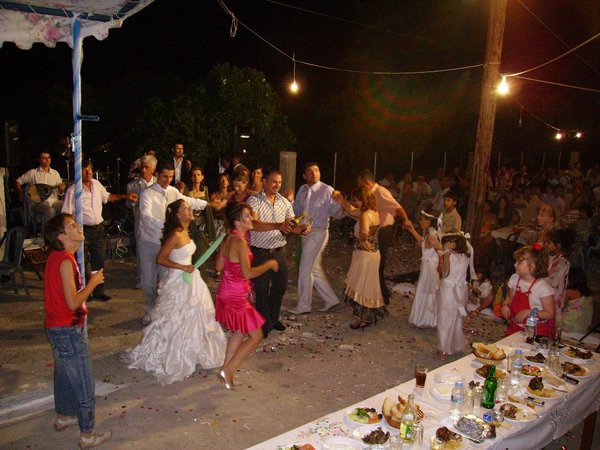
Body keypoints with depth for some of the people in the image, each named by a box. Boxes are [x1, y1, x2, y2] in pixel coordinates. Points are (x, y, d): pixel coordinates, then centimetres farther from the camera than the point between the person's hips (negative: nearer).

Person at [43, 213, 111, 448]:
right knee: (83, 385, 2)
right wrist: (93, 282, -15)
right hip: (68, 331, -10)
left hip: (57, 327, 10)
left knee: (64, 374, 26)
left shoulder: (56, 256, 5)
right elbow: (73, 302, -24)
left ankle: (63, 416, 45)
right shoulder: (65, 261, -24)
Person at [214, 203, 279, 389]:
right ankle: (227, 371, 6)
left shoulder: (228, 239, 4)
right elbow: (248, 273, -26)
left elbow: (219, 266, 12)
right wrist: (269, 264, -13)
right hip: (237, 295, -9)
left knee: (240, 332, 23)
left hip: (226, 291, 9)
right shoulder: (240, 242, -23)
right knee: (256, 336, 3)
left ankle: (226, 370, 30)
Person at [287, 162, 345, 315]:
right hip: (305, 232, 7)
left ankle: (303, 305, 16)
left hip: (318, 233, -7)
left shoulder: (327, 190, -12)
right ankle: (331, 299, 28)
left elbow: (336, 213, -14)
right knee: (315, 269, 14)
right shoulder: (302, 190, 7)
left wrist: (344, 208, -34)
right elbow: (296, 210, 16)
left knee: (305, 269, 0)